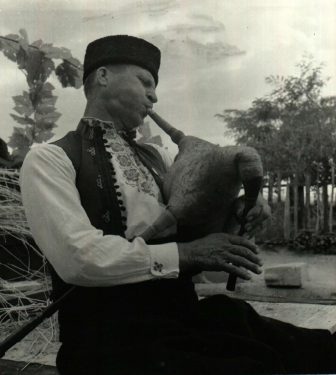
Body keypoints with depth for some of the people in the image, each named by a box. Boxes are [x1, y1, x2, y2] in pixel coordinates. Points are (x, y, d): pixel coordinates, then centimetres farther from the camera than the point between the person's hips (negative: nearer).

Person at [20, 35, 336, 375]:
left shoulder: (154, 158, 18)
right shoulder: (49, 159, 0)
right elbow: (78, 255, -14)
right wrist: (185, 253, -14)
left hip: (185, 315, 6)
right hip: (114, 333, -5)